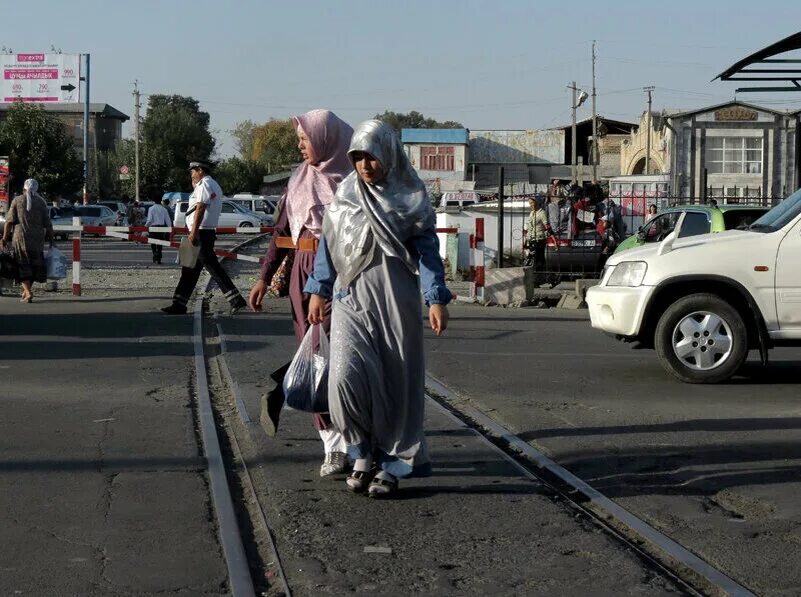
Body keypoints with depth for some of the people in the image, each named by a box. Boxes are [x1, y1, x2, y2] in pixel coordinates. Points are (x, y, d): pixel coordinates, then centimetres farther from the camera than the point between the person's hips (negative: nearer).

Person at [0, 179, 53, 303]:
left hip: (20, 238, -1)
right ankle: (27, 291, 24)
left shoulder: (17, 200, 3)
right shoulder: (41, 202, 4)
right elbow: (47, 224, 0)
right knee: (34, 265, 16)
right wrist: (51, 239, 8)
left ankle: (28, 292, -12)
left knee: (22, 266, 1)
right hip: (37, 239, 2)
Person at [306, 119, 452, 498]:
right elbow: (328, 246, 16)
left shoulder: (410, 197, 1)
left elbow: (427, 250, 1)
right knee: (347, 374, -16)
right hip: (351, 300, 2)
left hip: (396, 302, -1)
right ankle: (363, 453, 2)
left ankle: (391, 464, 14)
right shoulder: (345, 195, 9)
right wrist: (318, 290, 15)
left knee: (395, 385, 1)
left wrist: (437, 299, -6)